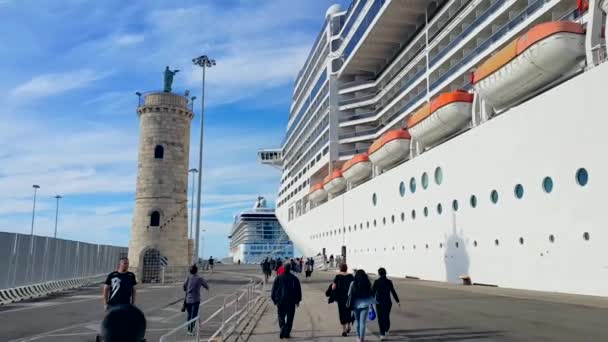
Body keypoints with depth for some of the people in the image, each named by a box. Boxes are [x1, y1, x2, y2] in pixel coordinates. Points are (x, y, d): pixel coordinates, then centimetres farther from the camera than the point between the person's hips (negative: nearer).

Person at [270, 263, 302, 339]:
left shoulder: (278, 278, -3)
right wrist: (298, 300, 13)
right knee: (289, 318, 9)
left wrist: (274, 299, 12)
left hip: (280, 301, 0)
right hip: (291, 301, 0)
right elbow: (298, 290, 3)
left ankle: (282, 327, -15)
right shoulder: (294, 279, -2)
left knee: (281, 316, 11)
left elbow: (274, 289, 0)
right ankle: (286, 333, 8)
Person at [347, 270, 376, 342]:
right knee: (362, 323, -1)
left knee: (358, 322, 18)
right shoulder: (368, 284, -4)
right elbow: (370, 294, 1)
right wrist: (373, 301, 16)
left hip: (356, 305, 1)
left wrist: (349, 304, 5)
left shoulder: (353, 283, -6)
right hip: (365, 305, -1)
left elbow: (350, 295, -5)